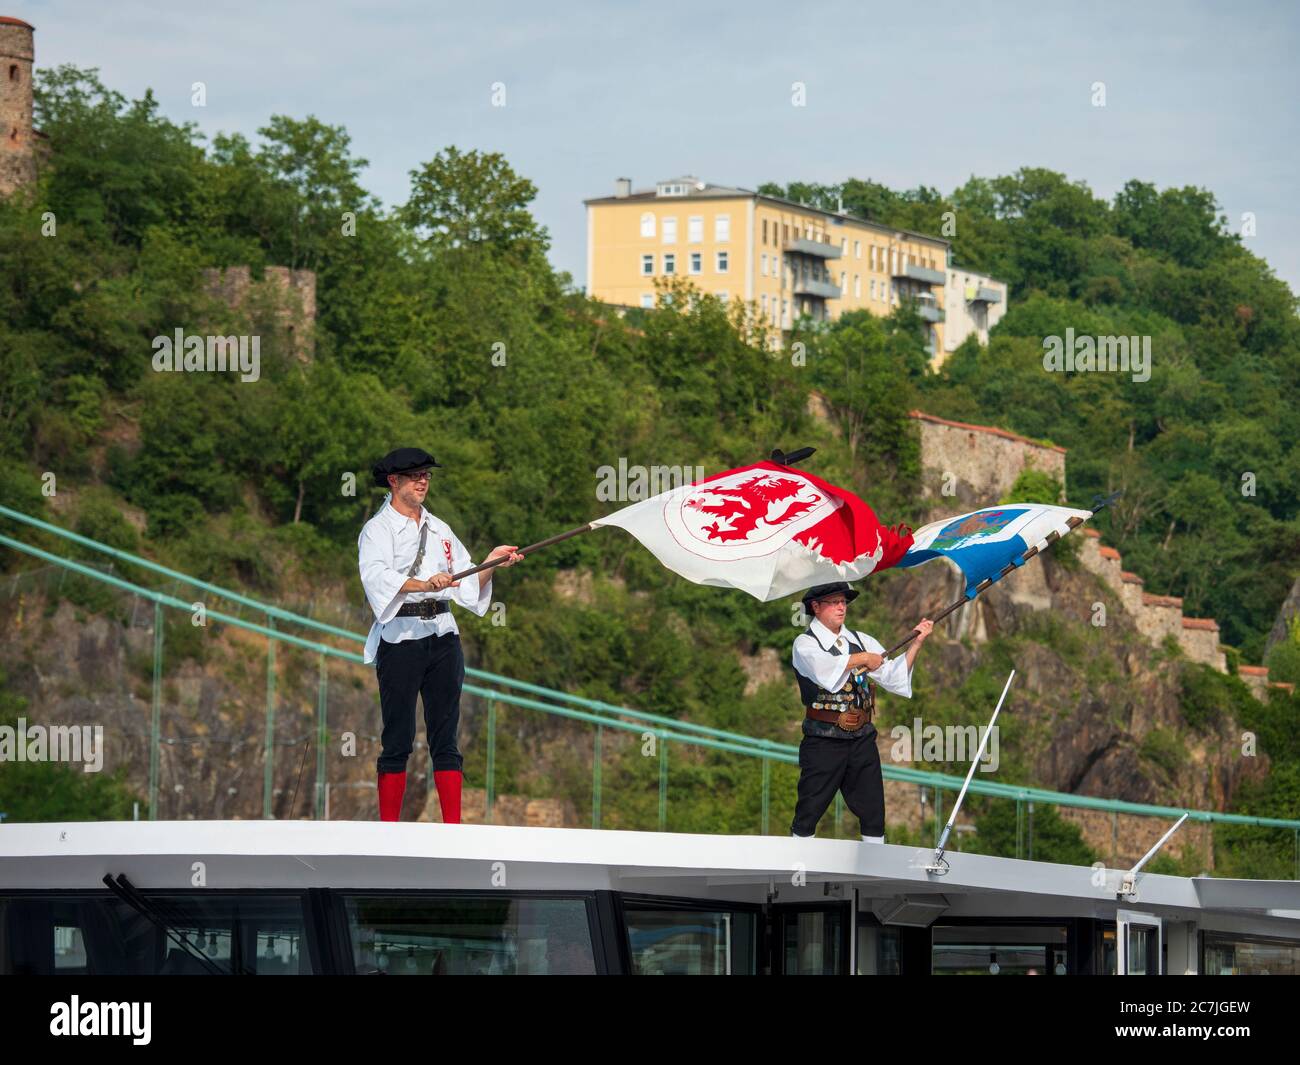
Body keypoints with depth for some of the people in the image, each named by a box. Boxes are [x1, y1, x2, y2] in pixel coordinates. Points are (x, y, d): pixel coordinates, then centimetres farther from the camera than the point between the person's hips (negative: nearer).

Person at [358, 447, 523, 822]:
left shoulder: (439, 529, 18)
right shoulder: (378, 529, -1)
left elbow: (467, 583, 14)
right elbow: (376, 576, -20)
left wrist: (492, 562, -3)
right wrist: (424, 584, -34)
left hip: (443, 636, 5)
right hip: (400, 637, -5)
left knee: (445, 737, 4)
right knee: (398, 739, -4)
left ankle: (453, 828, 3)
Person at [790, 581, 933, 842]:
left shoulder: (861, 641, 12)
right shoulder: (805, 644, -2)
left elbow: (894, 677, 7)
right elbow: (822, 666, -25)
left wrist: (917, 644, -3)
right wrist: (863, 658, -16)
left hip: (862, 739, 5)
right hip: (824, 741, -5)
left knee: (874, 815, 7)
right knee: (808, 814, -1)